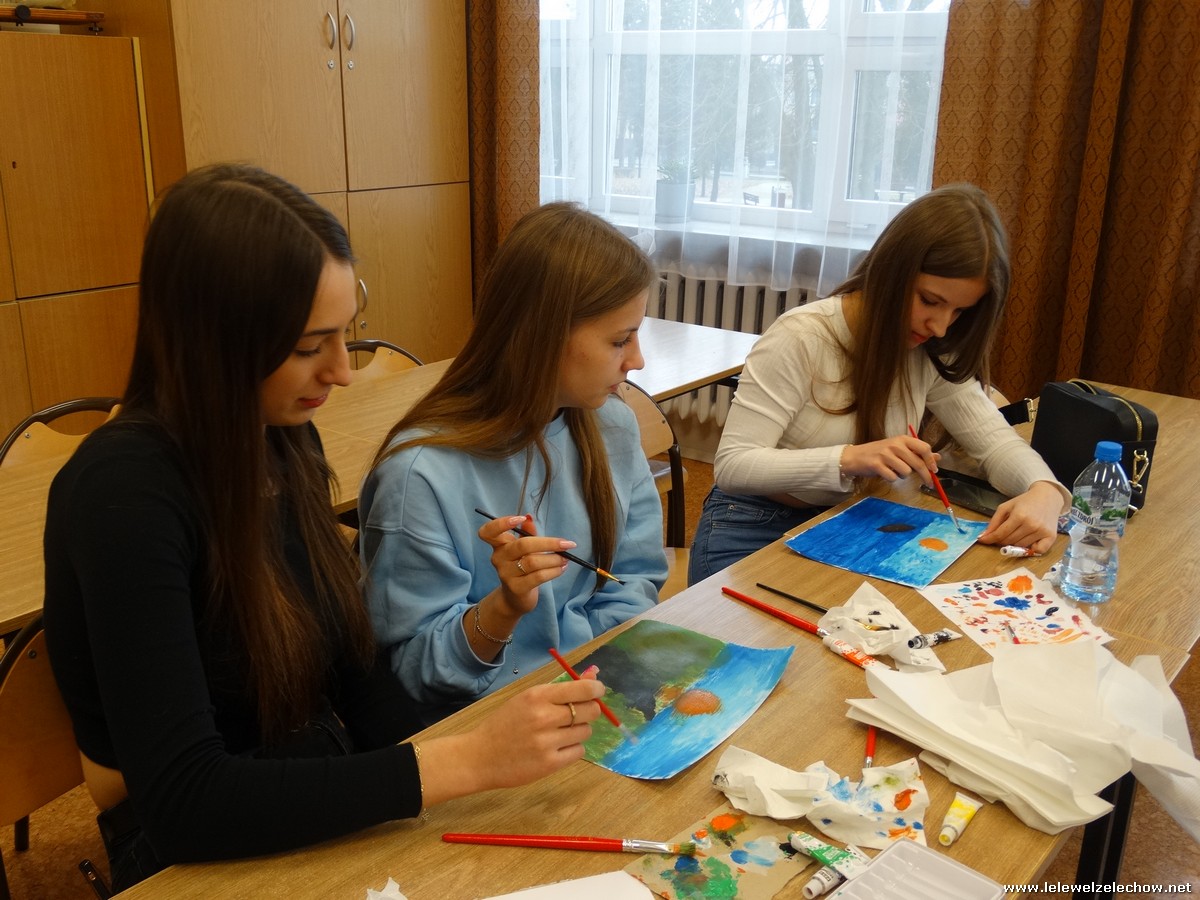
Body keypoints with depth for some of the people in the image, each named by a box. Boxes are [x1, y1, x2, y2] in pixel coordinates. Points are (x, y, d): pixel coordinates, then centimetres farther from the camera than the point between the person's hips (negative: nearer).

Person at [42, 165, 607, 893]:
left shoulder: (287, 440, 0)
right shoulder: (126, 493, -22)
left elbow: (351, 665, 7)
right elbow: (183, 801, -26)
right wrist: (466, 762, -30)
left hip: (330, 820, 6)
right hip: (210, 862, -6)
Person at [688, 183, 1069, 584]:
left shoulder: (933, 355, -3)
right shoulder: (801, 338, -21)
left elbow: (998, 441, -2)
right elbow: (731, 466, -25)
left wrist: (1043, 492, -26)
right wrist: (849, 458, -38)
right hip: (753, 536, -5)